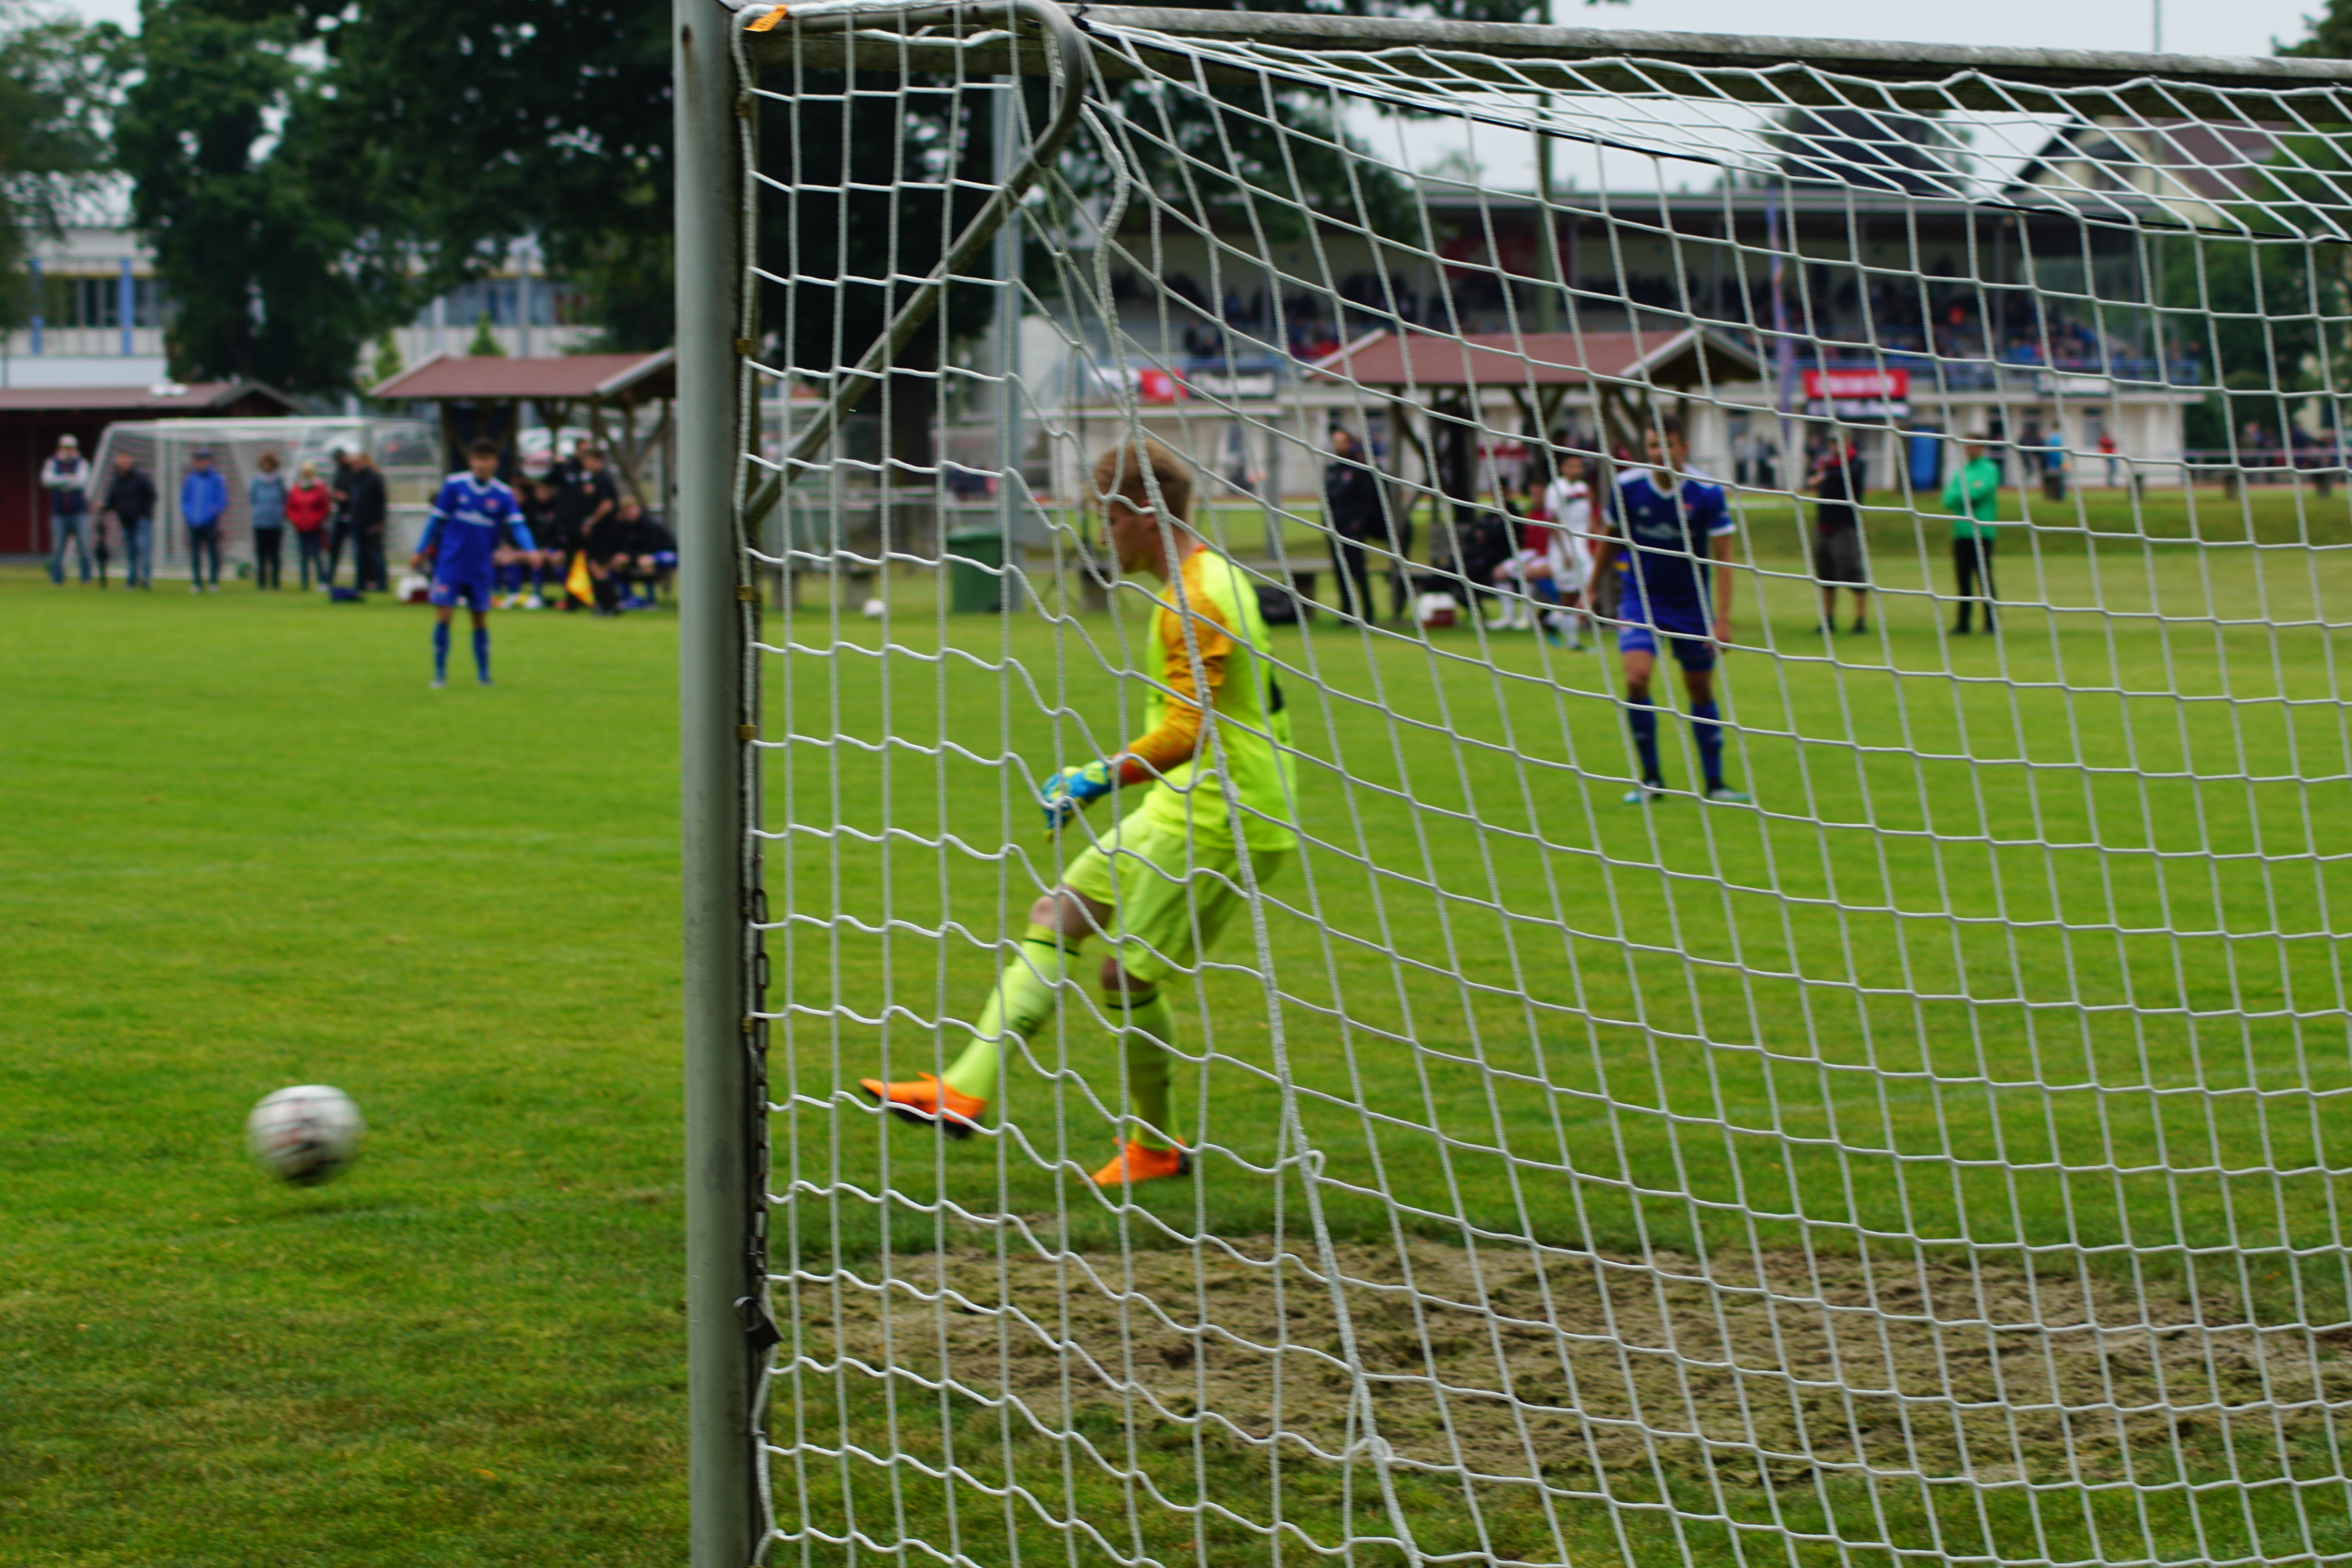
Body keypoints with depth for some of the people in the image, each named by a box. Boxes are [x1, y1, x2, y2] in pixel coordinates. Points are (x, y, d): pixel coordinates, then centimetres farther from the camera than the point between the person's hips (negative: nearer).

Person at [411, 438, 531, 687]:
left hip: (480, 569, 1)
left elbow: (517, 526, -10)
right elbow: (437, 520, 5)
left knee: (481, 620, 6)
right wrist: (421, 551, 8)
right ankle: (440, 673, 3)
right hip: (451, 562, -1)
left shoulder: (503, 495, -2)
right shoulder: (454, 485, -4)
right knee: (443, 616, -7)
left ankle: (483, 673, 18)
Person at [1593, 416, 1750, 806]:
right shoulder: (1627, 486, -11)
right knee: (1637, 678, -19)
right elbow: (1613, 539, 7)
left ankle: (1714, 782, 20)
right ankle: (1651, 778, -5)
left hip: (1691, 603, 0)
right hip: (1640, 599, 0)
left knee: (1701, 689, 7)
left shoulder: (1708, 493, -15)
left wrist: (1722, 619, -18)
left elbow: (1722, 558, -11)